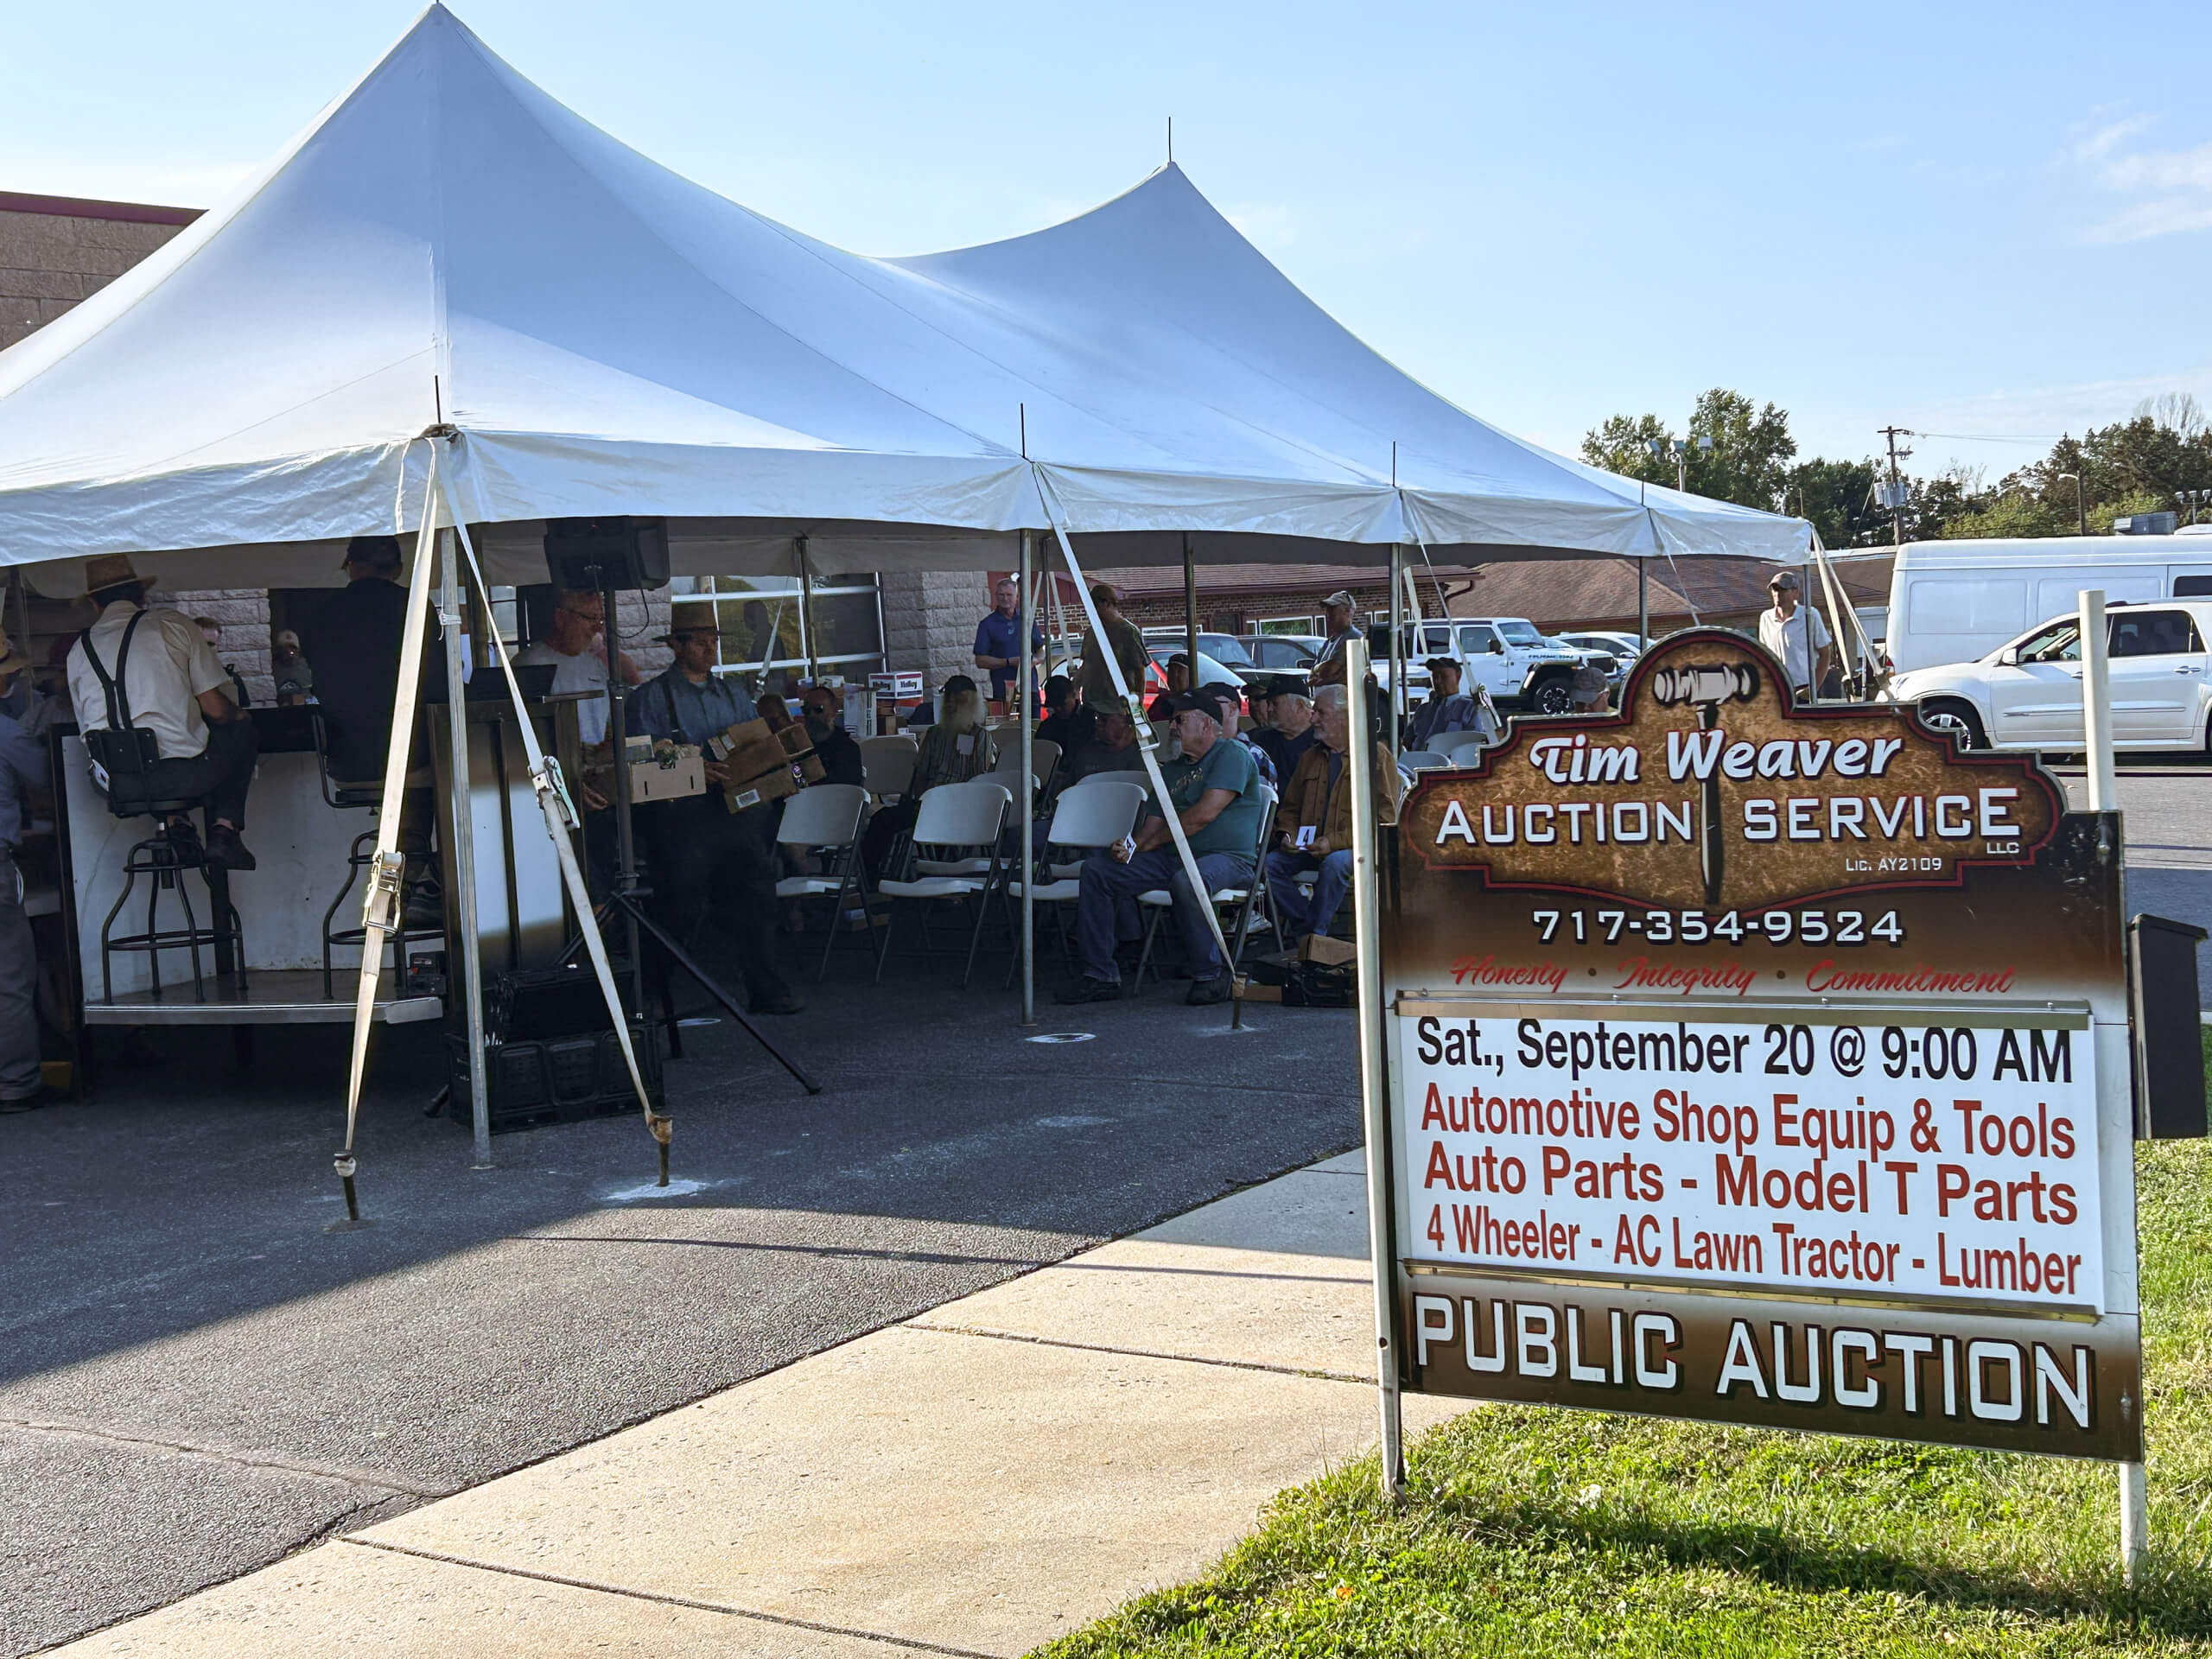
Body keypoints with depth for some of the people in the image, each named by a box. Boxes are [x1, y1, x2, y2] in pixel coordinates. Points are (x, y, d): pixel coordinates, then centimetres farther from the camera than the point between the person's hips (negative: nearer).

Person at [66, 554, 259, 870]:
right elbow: (215, 709, -1)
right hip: (184, 776, -4)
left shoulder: (78, 650, 11)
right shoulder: (173, 624, 1)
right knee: (242, 730, 24)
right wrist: (237, 715, 22)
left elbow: (88, 729, 17)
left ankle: (173, 820, 15)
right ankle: (224, 826, 7)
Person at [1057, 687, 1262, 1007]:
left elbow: (1205, 814, -16)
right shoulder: (1174, 770, 24)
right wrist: (1130, 846, -8)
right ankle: (1099, 975, -4)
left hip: (1225, 857, -8)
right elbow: (1153, 822, 17)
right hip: (1171, 858, 8)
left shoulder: (1232, 754, -4)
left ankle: (1209, 974, -22)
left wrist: (1152, 841, -7)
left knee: (1187, 880, -42)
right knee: (1096, 869, -3)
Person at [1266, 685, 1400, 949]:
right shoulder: (1312, 757, 20)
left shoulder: (1376, 755, 0)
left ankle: (1311, 934, -26)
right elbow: (1290, 807, 29)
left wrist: (1335, 841, -17)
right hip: (1310, 847, 6)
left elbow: (1384, 818, -8)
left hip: (1354, 848, -6)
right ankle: (1316, 923, -17)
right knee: (1270, 863, -21)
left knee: (1335, 863, -38)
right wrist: (1287, 834, 5)